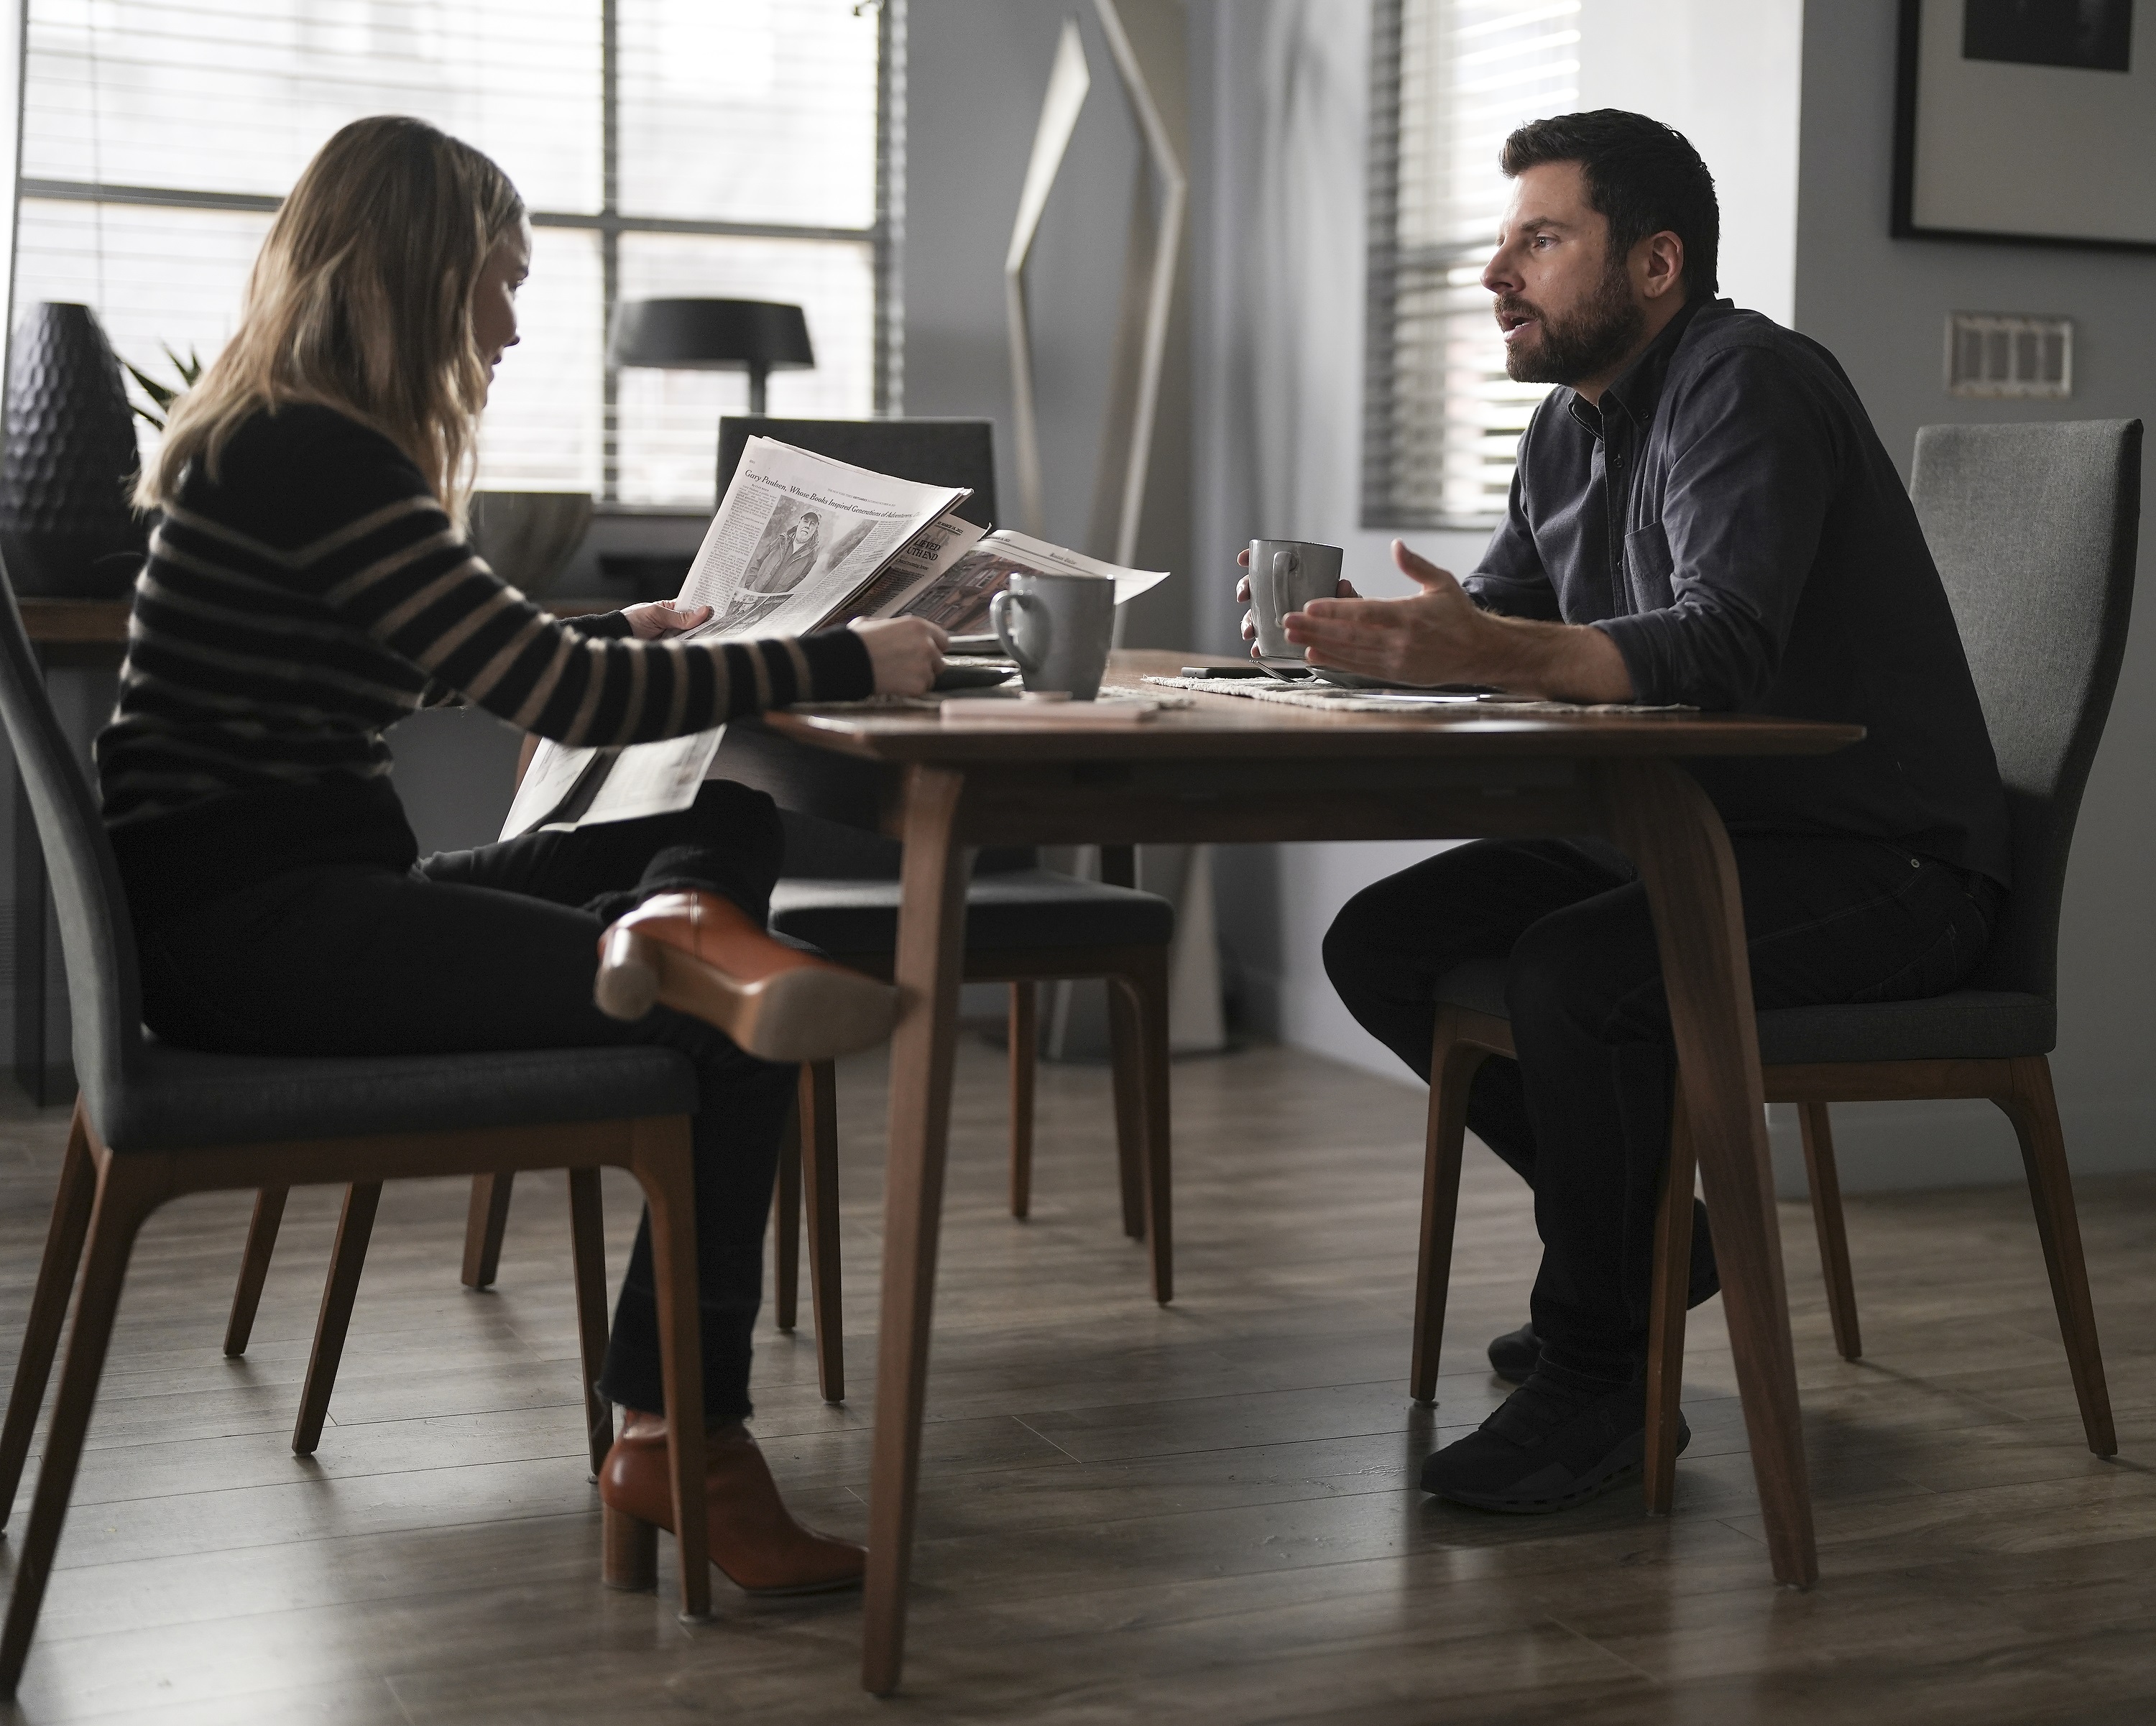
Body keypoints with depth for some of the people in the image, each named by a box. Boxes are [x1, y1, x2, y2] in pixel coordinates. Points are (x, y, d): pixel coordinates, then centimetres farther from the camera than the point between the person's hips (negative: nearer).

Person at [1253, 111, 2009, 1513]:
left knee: (1573, 971, -33)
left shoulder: (1747, 384, -17)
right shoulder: (1570, 428, 12)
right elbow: (1484, 631, 9)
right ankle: (1650, 1231, 13)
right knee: (1382, 945, 0)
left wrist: (1496, 649, -46)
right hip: (1682, 837, 10)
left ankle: (1599, 1381, -15)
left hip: (1885, 862, -9)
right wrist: (1356, 635, -12)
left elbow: (1723, 648, -32)